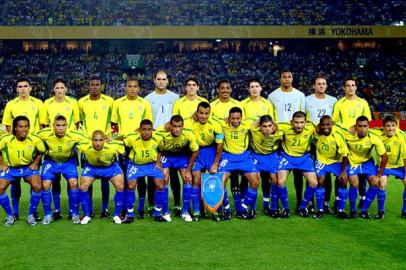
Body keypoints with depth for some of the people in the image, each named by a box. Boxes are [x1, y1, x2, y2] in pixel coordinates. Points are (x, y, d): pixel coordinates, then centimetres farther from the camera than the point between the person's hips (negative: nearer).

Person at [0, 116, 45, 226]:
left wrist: (35, 163, -5)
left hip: (28, 167, 0)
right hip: (10, 168, 0)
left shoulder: (35, 139, -18)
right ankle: (10, 216, 5)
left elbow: (41, 151, 2)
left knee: (37, 186, -23)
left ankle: (31, 215, -2)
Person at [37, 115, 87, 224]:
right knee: (45, 185, -13)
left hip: (68, 161, -1)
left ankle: (75, 214, 0)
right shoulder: (45, 134, -25)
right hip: (50, 161, 1)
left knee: (73, 183, -17)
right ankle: (48, 215, 5)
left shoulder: (74, 135, -27)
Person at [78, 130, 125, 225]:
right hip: (91, 166, 1)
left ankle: (116, 215, 3)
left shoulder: (113, 146, -35)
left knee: (120, 187, -16)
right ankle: (86, 216, 6)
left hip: (110, 166, -1)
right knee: (83, 187, -13)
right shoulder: (84, 147, -33)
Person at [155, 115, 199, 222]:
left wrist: (188, 170, -10)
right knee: (164, 179, -14)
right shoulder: (162, 134, -36)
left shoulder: (188, 134, -31)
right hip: (166, 154, -1)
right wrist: (159, 166, -25)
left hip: (182, 155, 1)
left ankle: (185, 211, 5)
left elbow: (195, 152, -14)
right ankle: (165, 212, 0)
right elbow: (158, 151, -17)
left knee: (188, 179, -8)